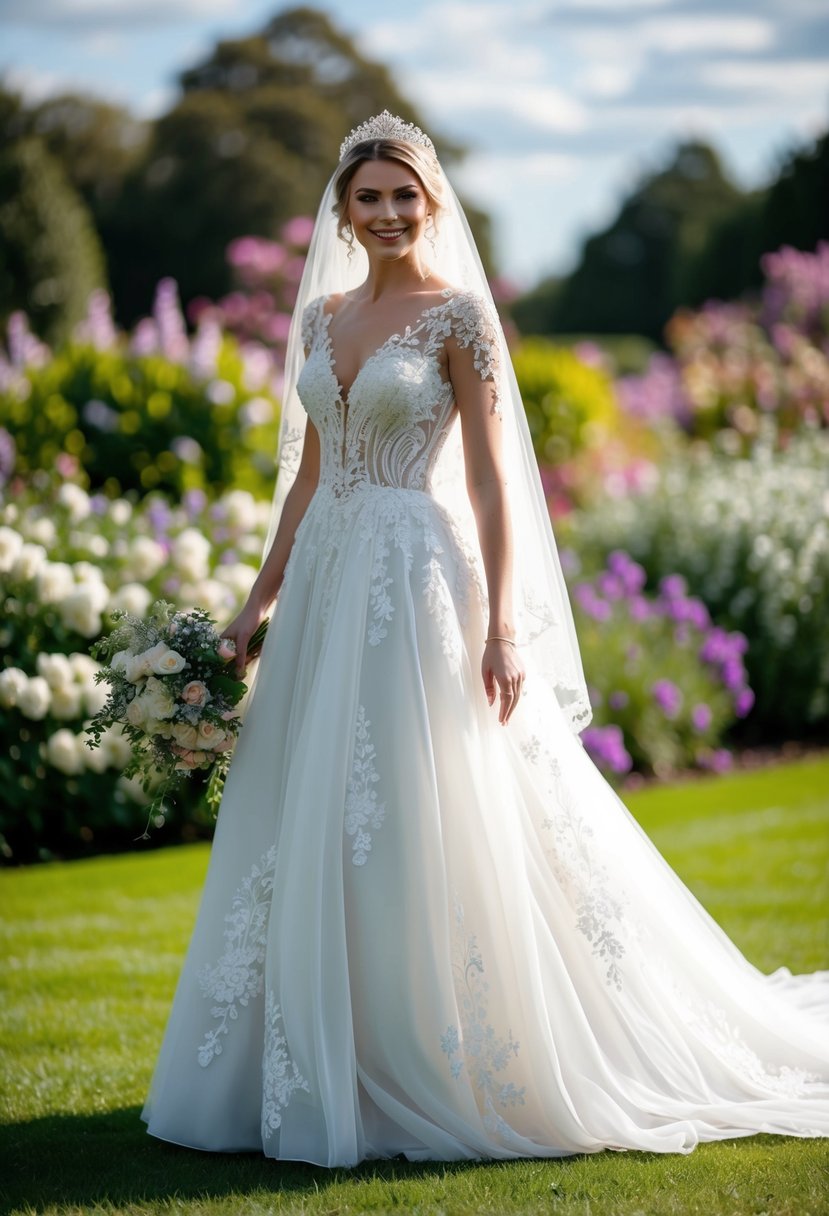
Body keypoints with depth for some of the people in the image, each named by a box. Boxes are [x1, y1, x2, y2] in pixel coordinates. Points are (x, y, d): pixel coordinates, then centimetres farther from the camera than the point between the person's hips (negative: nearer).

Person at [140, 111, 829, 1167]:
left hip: (415, 582, -7)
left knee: (421, 827, -6)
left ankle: (433, 1074, 3)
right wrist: (260, 600, 15)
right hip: (327, 579, 7)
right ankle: (318, 1069, 19)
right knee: (307, 827, 8)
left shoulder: (458, 315, -5)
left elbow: (493, 479, -9)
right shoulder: (320, 318, 13)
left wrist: (501, 625, -15)